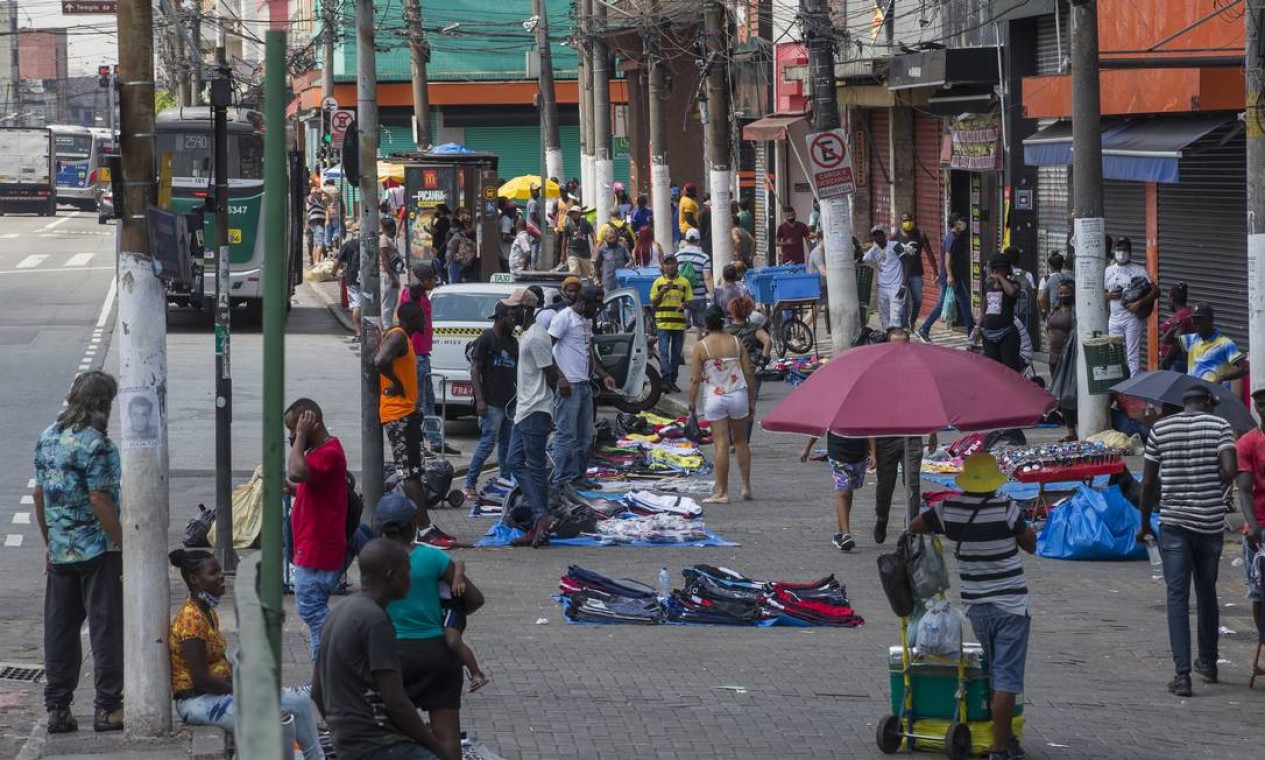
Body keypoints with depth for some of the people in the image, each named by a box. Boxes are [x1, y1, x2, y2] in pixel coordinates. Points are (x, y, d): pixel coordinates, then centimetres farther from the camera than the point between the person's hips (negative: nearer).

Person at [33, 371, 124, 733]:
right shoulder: (96, 445, -16)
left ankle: (57, 709, 12)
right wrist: (125, 546, -13)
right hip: (99, 552, -7)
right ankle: (107, 708, 2)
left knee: (59, 631, 10)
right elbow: (99, 501, -19)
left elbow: (39, 494, 12)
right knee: (107, 628, 1)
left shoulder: (47, 439, 7)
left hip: (59, 552, 7)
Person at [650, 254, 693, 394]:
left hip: (679, 323, 2)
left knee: (676, 354, 6)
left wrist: (683, 304, -14)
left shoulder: (684, 282, 7)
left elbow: (689, 301, 10)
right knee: (664, 352, -10)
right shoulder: (658, 282, 5)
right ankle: (665, 380, -12)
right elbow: (653, 303, 4)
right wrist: (663, 291, -12)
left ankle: (672, 381, 14)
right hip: (663, 323, -2)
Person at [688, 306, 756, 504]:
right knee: (740, 441, 16)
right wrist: (751, 400, 10)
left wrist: (692, 405, 0)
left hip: (714, 398, -2)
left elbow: (695, 379, -8)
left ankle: (722, 492, -1)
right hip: (738, 395, 2)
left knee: (721, 444, -2)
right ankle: (746, 486, 18)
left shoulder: (701, 347, -6)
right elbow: (749, 374, 1)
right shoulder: (736, 343, 1)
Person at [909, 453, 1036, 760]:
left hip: (976, 605, 5)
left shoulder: (949, 510, -3)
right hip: (1011, 605, -5)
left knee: (997, 675, 22)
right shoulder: (1007, 510, -14)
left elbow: (914, 527, 11)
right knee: (1006, 679, -3)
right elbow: (1031, 545, -2)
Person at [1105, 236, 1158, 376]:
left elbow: (1155, 291, -6)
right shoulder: (1109, 270, 10)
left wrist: (1140, 303, -18)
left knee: (1133, 355, -5)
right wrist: (1109, 296, -6)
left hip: (1132, 317, -4)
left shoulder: (1139, 270, -3)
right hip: (1114, 318, 4)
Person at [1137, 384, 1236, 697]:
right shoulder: (1219, 426, -2)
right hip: (1210, 523, 1)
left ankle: (1182, 674, -11)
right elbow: (1230, 470, -16)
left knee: (1177, 596, -1)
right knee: (1207, 592, 19)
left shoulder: (1160, 428, 2)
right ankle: (1208, 663, 33)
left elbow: (1148, 481, 1)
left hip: (1174, 524, -1)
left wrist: (1144, 523, 11)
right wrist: (1216, 485, 7)